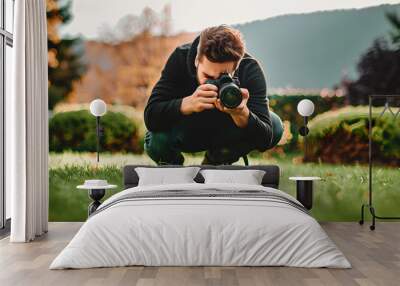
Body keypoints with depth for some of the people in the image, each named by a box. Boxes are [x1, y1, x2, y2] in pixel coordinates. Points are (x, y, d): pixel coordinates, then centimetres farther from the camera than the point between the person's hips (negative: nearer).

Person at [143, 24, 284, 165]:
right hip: (184, 132, -2)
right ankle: (170, 163, 5)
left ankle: (216, 160, 5)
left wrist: (241, 114, -51)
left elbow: (265, 140, -32)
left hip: (226, 133, 2)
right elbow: (150, 118, -37)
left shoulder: (250, 68, -28)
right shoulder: (180, 58, -29)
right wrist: (189, 103, -53)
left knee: (275, 125, -21)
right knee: (157, 138, -34)